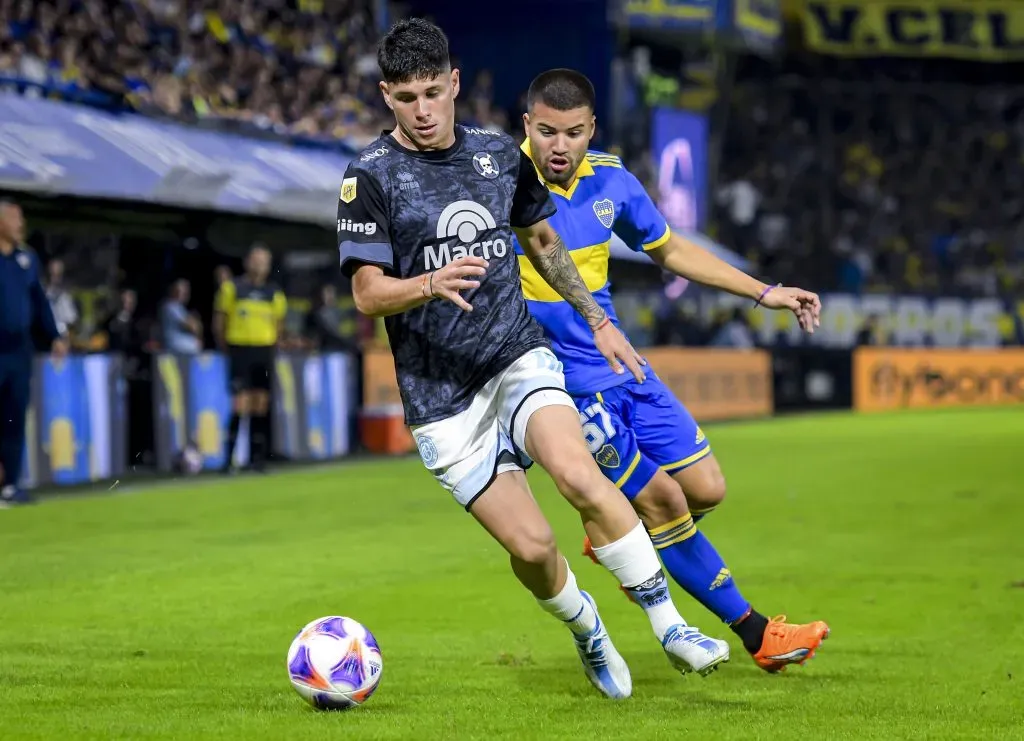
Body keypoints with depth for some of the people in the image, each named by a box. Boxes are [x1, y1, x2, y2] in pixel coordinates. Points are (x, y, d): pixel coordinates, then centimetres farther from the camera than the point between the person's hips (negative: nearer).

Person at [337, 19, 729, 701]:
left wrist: (597, 320, 24)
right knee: (532, 547, -9)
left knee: (579, 475, -27)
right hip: (441, 395, -2)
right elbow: (367, 294, -11)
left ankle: (670, 627, -18)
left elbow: (542, 241, 23)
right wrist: (432, 285, -30)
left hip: (519, 358, 2)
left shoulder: (500, 155, 7)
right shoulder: (370, 177, -6)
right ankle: (588, 633, 23)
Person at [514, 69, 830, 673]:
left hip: (623, 368, 6)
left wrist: (763, 293, 14)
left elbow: (670, 250, 16)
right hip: (567, 386, -6)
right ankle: (755, 633, 12)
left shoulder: (610, 181, 0)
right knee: (664, 503, -3)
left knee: (705, 489, 5)